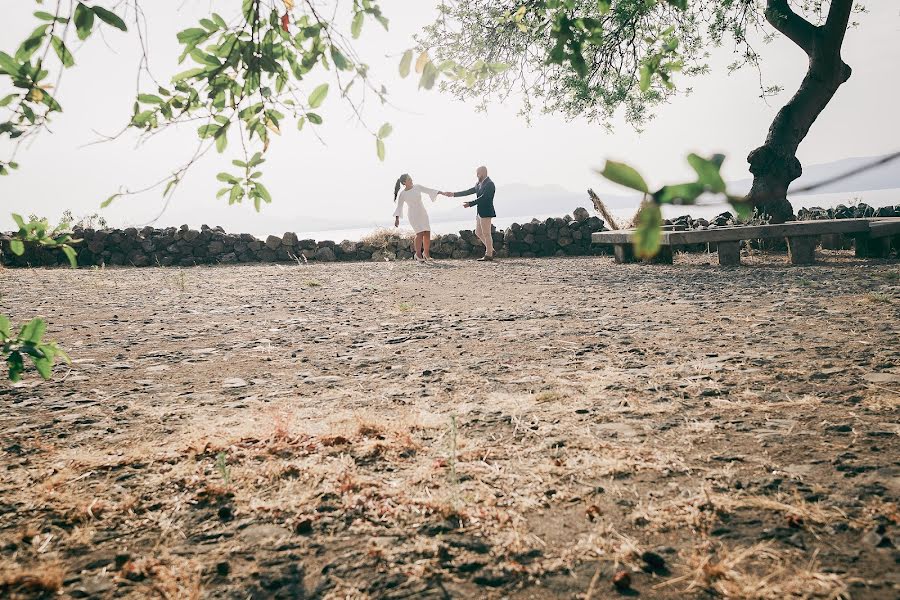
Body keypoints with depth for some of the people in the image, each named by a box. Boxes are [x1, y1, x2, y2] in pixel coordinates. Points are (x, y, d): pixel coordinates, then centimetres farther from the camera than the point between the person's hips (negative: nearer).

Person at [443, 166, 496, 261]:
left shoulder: (490, 184, -13)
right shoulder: (479, 184, 15)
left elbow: (483, 198, -21)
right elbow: (468, 192, 15)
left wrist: (470, 204, -25)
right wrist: (453, 194, 10)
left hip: (486, 212, -10)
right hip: (480, 212, 10)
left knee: (486, 234, -4)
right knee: (478, 233, 13)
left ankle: (489, 255, 3)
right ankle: (491, 250, 21)